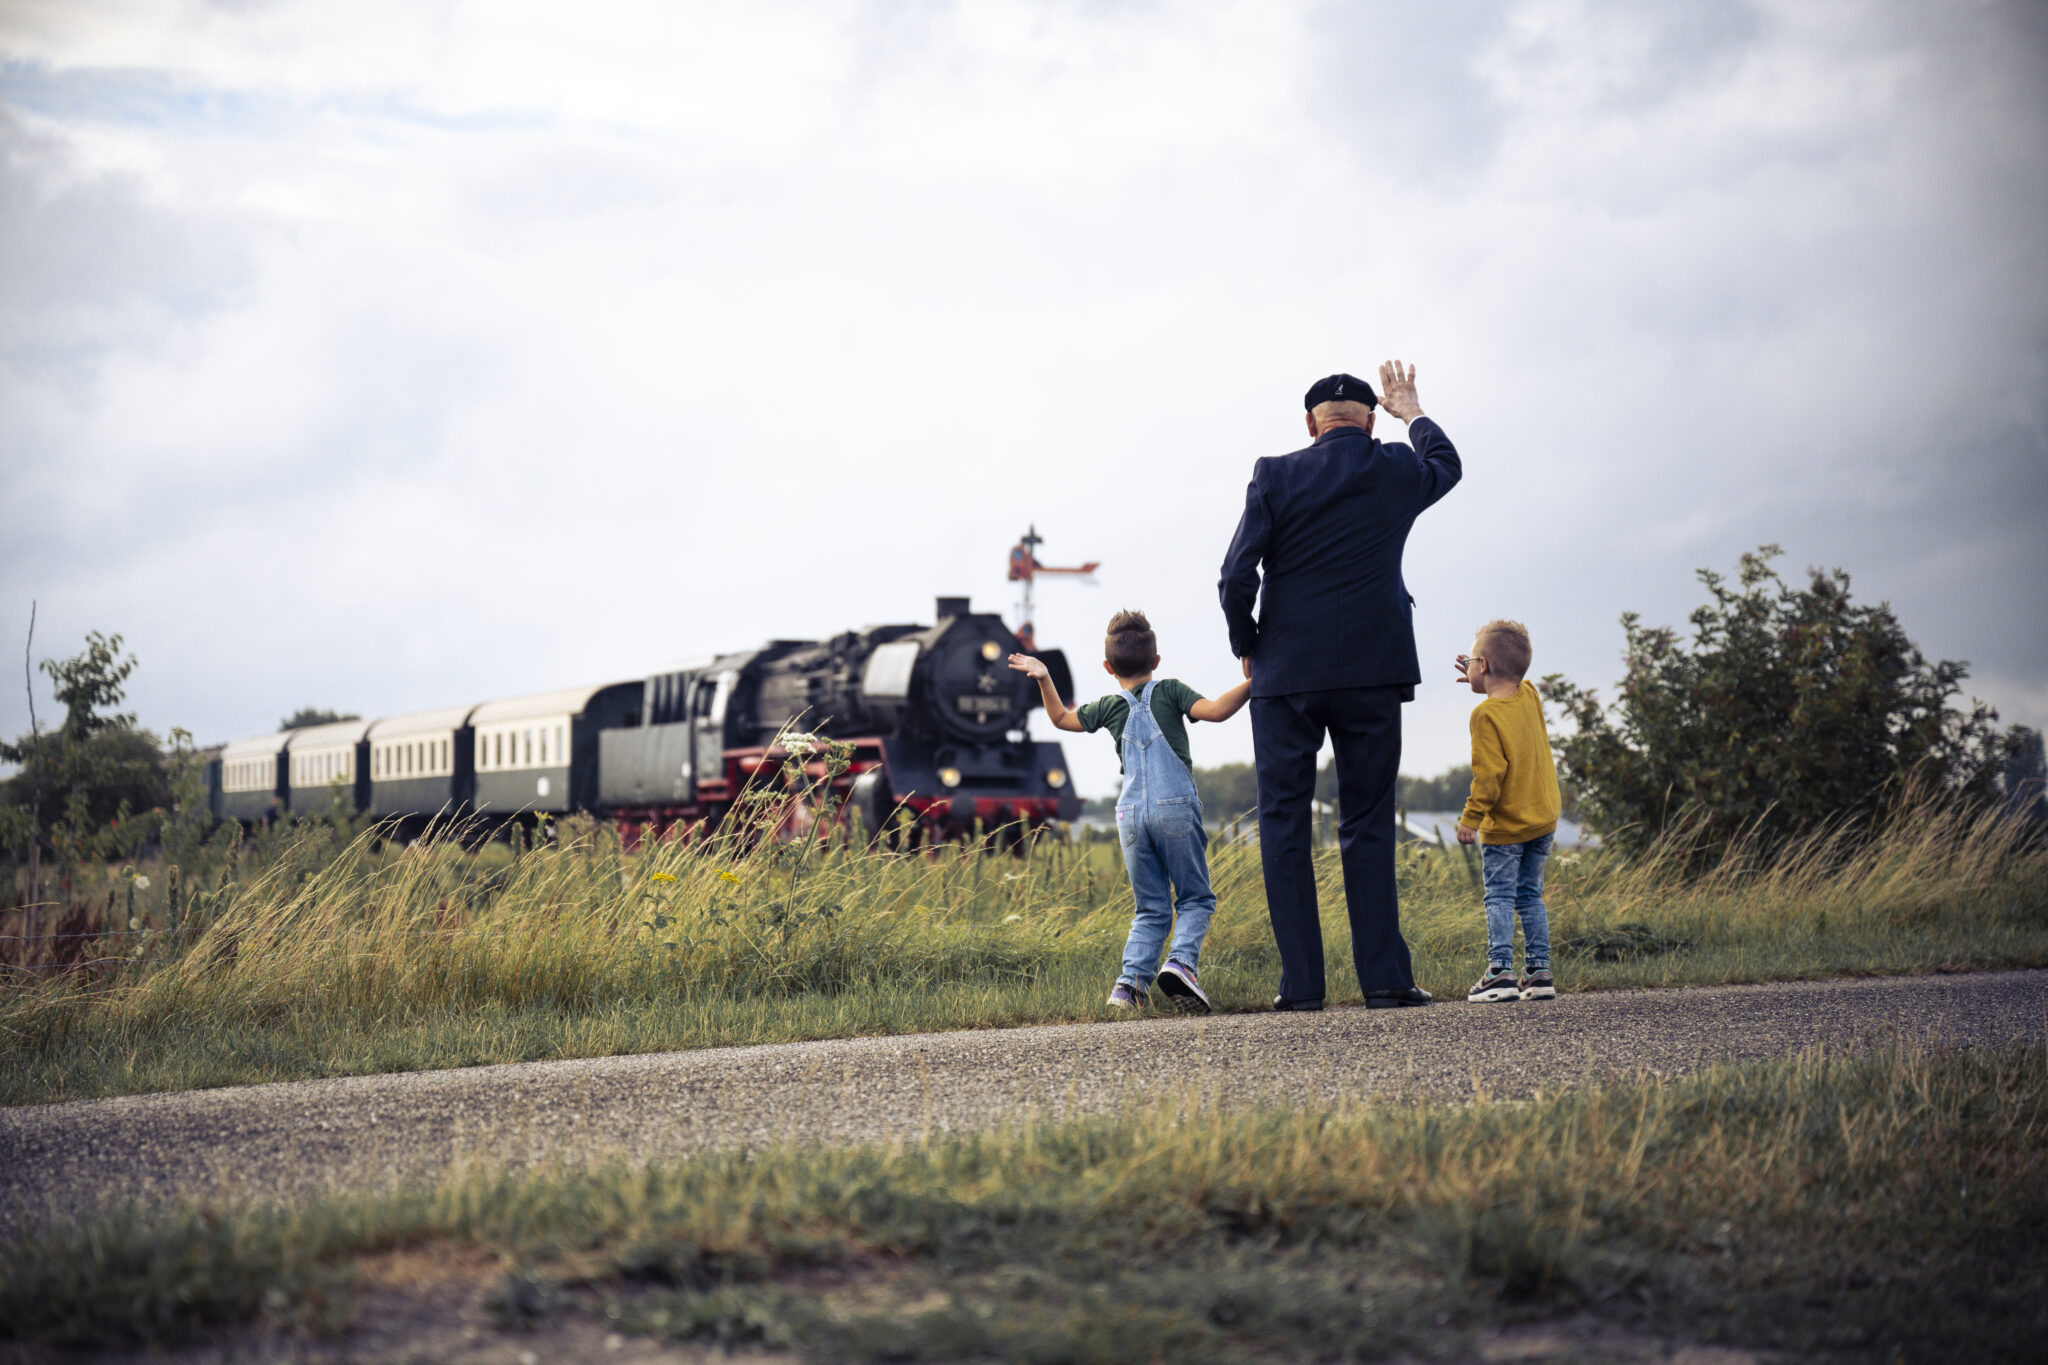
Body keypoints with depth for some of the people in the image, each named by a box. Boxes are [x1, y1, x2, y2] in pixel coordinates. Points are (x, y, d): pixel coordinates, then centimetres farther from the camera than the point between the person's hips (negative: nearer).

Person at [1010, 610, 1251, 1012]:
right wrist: (1252, 683, -10)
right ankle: (1182, 961, -20)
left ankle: (1132, 979, -8)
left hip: (1131, 814, 3)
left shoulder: (1109, 707, 11)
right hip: (1175, 808, -3)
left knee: (1151, 909, 11)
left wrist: (1043, 678, 27)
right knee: (1195, 898, 5)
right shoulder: (1169, 691, 4)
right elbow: (1215, 710, -10)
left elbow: (1063, 719, 27)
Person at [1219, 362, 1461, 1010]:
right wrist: (1411, 410, 42)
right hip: (1372, 669, 1)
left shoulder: (1275, 475, -4)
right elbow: (1446, 464, 27)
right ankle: (1384, 976, 3)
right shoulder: (1396, 471, 2)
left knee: (1283, 824, 5)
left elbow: (1236, 578, -8)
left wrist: (1247, 645, 8)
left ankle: (1301, 981, 2)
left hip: (1286, 672, -1)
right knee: (1368, 824, 7)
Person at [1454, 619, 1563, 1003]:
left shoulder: (1486, 715, -17)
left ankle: (1500, 971, -12)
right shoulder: (1530, 696, 4)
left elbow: (1489, 774, -21)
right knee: (1530, 895, 13)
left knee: (1499, 897, -4)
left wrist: (1470, 818, -14)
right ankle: (1539, 971, 9)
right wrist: (1485, 681, 26)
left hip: (1504, 827, -7)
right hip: (1544, 818, 7)